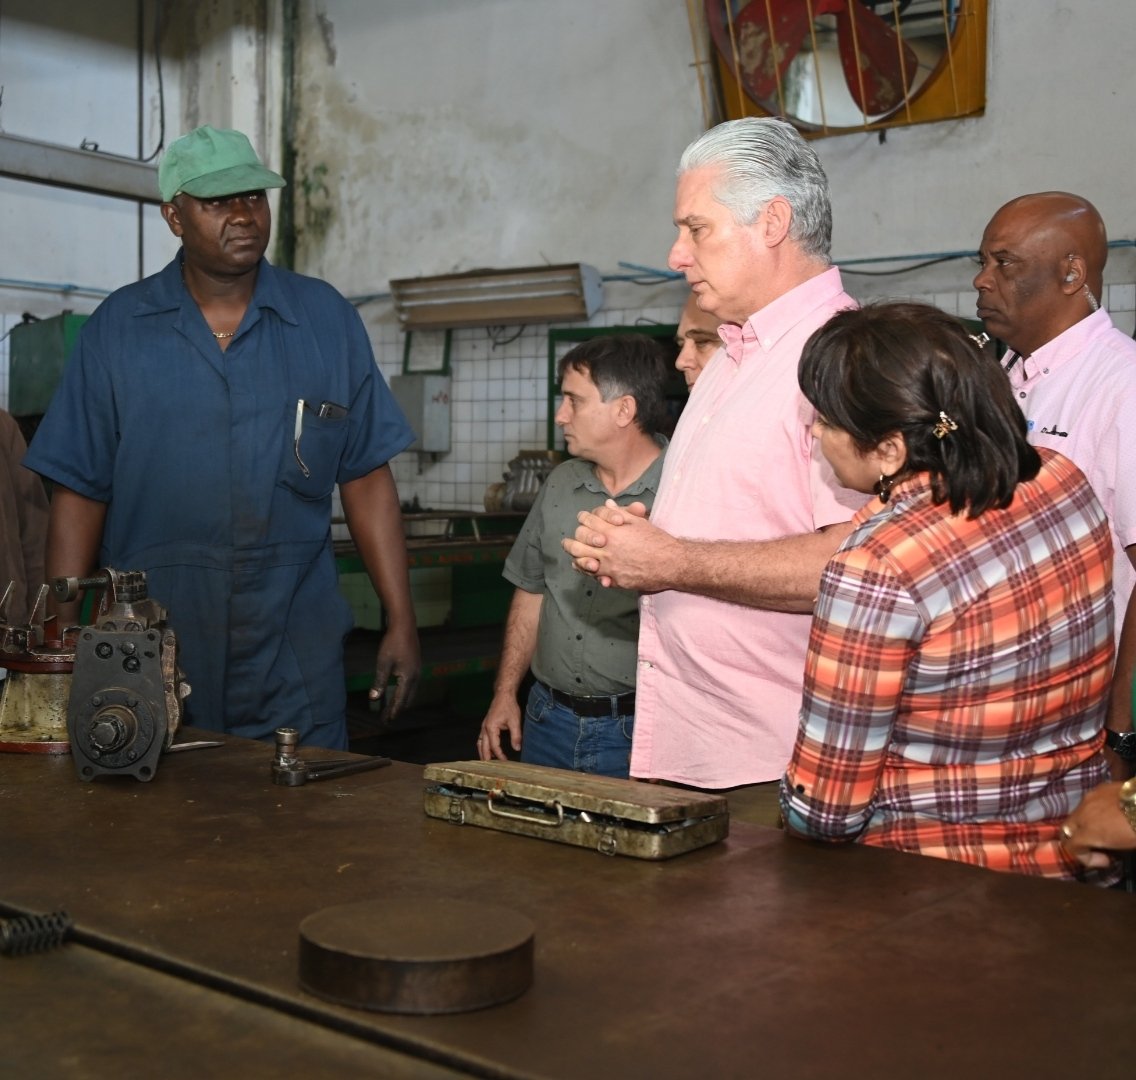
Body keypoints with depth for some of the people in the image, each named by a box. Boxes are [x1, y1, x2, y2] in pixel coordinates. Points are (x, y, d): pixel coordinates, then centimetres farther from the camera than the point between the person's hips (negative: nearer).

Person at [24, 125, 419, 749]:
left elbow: (366, 479, 3)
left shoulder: (327, 320, 4)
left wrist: (401, 622, -1)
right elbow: (79, 494, 2)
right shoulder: (117, 329, 2)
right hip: (145, 655, 0)